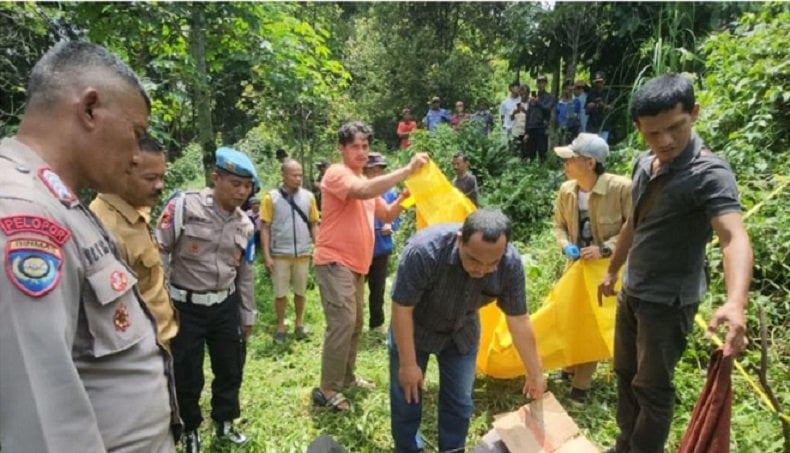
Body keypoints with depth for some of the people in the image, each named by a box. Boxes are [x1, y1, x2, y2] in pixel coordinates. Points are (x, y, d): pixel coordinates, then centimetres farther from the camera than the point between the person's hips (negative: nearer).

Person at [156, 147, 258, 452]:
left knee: (230, 369, 15)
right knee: (188, 375, 10)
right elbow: (158, 252, -12)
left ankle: (224, 424, 40)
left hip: (226, 306, 5)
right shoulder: (184, 206, -15)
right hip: (186, 306, -4)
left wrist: (248, 315, 16)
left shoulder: (245, 225, 2)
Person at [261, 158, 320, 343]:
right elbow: (265, 228, -4)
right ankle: (280, 327, 24)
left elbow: (314, 225, 7)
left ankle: (299, 324, 31)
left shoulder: (308, 196, 1)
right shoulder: (271, 197, -6)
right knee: (280, 293, 9)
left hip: (303, 254, 2)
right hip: (280, 255, -2)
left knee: (300, 292, 14)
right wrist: (267, 255, -9)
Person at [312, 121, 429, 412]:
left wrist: (403, 198, 1)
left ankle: (346, 378, 30)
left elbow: (386, 215, 21)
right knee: (342, 322, -16)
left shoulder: (366, 182, 18)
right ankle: (327, 390, -6)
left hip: (356, 264, 10)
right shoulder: (337, 174, -11)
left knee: (355, 323, 16)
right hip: (334, 262, -10)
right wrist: (407, 170, -31)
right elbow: (364, 191, -31)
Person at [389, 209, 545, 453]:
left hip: (462, 333, 3)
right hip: (414, 329, -2)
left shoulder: (511, 263, -27)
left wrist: (535, 375, -5)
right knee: (407, 396, 7)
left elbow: (519, 320, -13)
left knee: (459, 401, 9)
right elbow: (402, 308, -26)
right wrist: (408, 364, -20)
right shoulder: (424, 249, -38)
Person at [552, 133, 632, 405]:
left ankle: (581, 383, 21)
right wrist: (565, 245, -13)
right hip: (577, 263, 5)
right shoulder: (566, 190, -9)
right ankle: (571, 367, 40)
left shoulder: (622, 188, -25)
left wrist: (605, 249, -26)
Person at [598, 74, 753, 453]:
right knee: (625, 373, 21)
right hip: (632, 292, 8)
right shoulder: (643, 164, 2)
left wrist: (736, 302, -53)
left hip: (668, 301, -8)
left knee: (652, 386, 6)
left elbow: (734, 236, -37)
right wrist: (612, 270, 21)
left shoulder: (709, 173, -22)